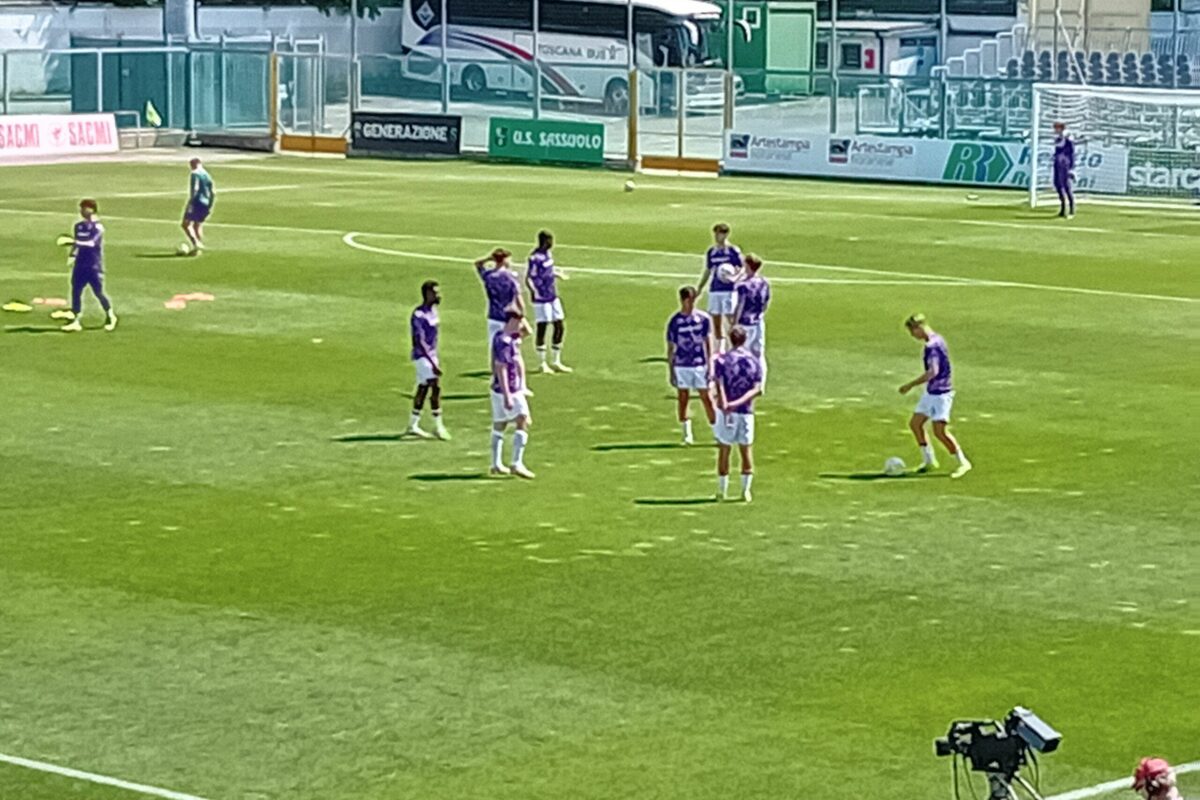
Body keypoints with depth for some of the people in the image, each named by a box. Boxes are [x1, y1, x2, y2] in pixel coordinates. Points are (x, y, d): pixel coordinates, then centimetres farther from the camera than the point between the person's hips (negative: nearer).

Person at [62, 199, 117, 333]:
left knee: (98, 292, -1)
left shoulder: (97, 227, -12)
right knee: (75, 291, -2)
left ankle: (110, 316, 21)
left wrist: (71, 242, -30)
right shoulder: (79, 226, 9)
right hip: (80, 265, 6)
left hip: (94, 265, -6)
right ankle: (76, 320, 0)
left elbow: (91, 243, -25)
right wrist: (72, 255, 9)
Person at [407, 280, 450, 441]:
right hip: (422, 356, -9)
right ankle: (438, 426, -7)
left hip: (431, 356, 9)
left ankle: (413, 426, 20)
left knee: (423, 389, 12)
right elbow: (420, 342, -23)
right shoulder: (419, 316, -20)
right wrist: (433, 364, -27)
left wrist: (436, 359, 21)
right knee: (436, 387, -12)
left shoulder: (433, 310, 9)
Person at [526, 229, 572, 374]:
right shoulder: (535, 257, -19)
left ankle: (556, 362, 21)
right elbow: (528, 278, -24)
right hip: (541, 299, -9)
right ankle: (543, 363, 11)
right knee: (541, 329, 1)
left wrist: (557, 274, 40)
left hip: (553, 297, 9)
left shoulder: (548, 254, 7)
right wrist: (532, 290, -42)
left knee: (559, 328, 10)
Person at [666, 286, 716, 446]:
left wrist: (710, 366, -1)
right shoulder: (675, 322, -2)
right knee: (683, 399, 3)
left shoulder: (704, 319, 1)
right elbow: (670, 348, 3)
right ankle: (687, 435, 12)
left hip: (700, 365, 0)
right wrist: (671, 371, 2)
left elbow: (708, 343, 5)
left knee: (707, 399, 1)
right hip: (681, 366, 0)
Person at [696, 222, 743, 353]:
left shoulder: (733, 251, -5)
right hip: (714, 290, 5)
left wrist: (733, 278, -22)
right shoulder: (711, 252, 12)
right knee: (716, 321, 6)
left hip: (729, 290, -5)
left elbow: (742, 269, -4)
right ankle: (720, 348, 13)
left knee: (730, 320, -8)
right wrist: (699, 287, 17)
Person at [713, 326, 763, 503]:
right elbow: (757, 389, -7)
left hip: (726, 411, -1)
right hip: (746, 412, 1)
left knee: (724, 450, 9)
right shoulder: (755, 361, 2)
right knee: (747, 451, 11)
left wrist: (725, 405, -25)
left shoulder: (722, 360, -4)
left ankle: (722, 490, 14)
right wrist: (738, 402, -15)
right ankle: (746, 491, 10)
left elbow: (720, 386, -16)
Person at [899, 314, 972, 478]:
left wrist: (911, 385, -25)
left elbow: (933, 372, -29)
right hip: (931, 392, 10)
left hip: (940, 393, -10)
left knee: (939, 431, -11)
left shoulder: (932, 345, -20)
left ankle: (963, 462, -1)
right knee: (915, 423, 12)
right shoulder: (937, 340, 11)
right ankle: (929, 460, 21)